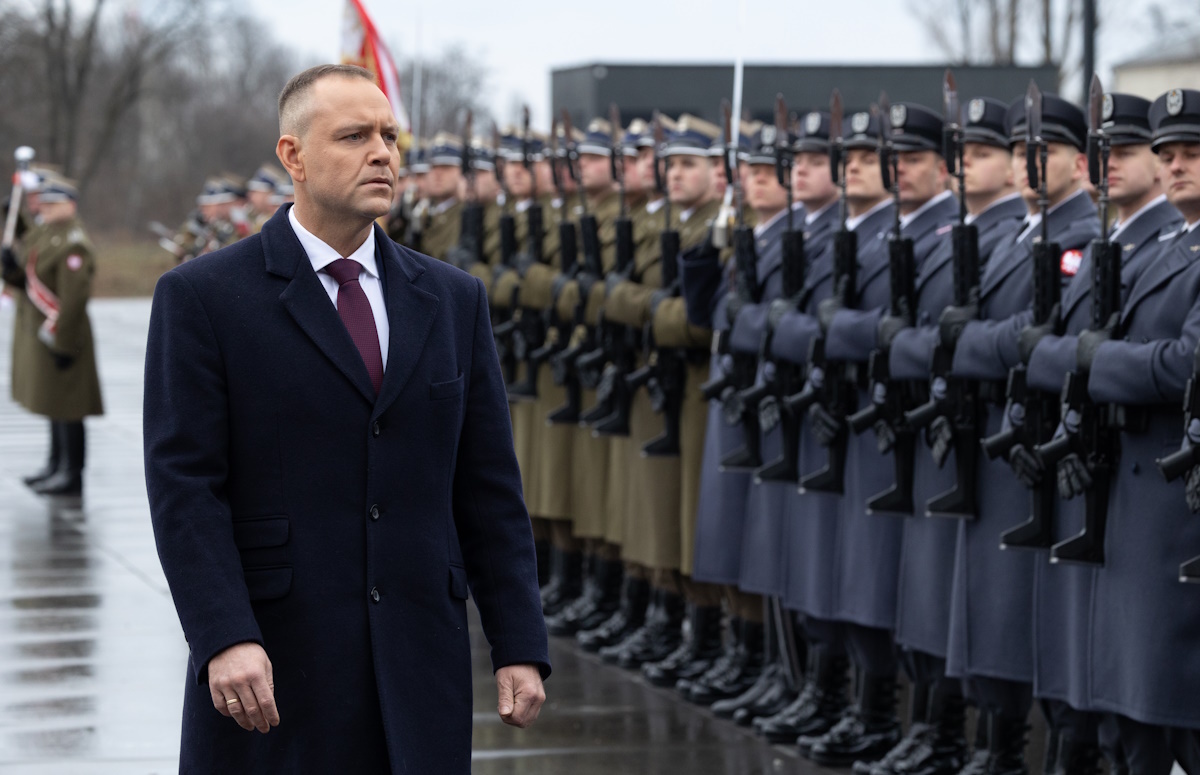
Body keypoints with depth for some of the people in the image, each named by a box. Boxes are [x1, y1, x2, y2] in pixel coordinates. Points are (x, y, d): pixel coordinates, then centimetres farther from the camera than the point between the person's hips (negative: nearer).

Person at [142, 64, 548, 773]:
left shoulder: (454, 300, 12)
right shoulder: (203, 297, 0)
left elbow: (490, 487, 11)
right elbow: (184, 487, -7)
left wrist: (521, 647, 4)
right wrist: (226, 639, -19)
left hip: (421, 677, 3)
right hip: (269, 669, -3)